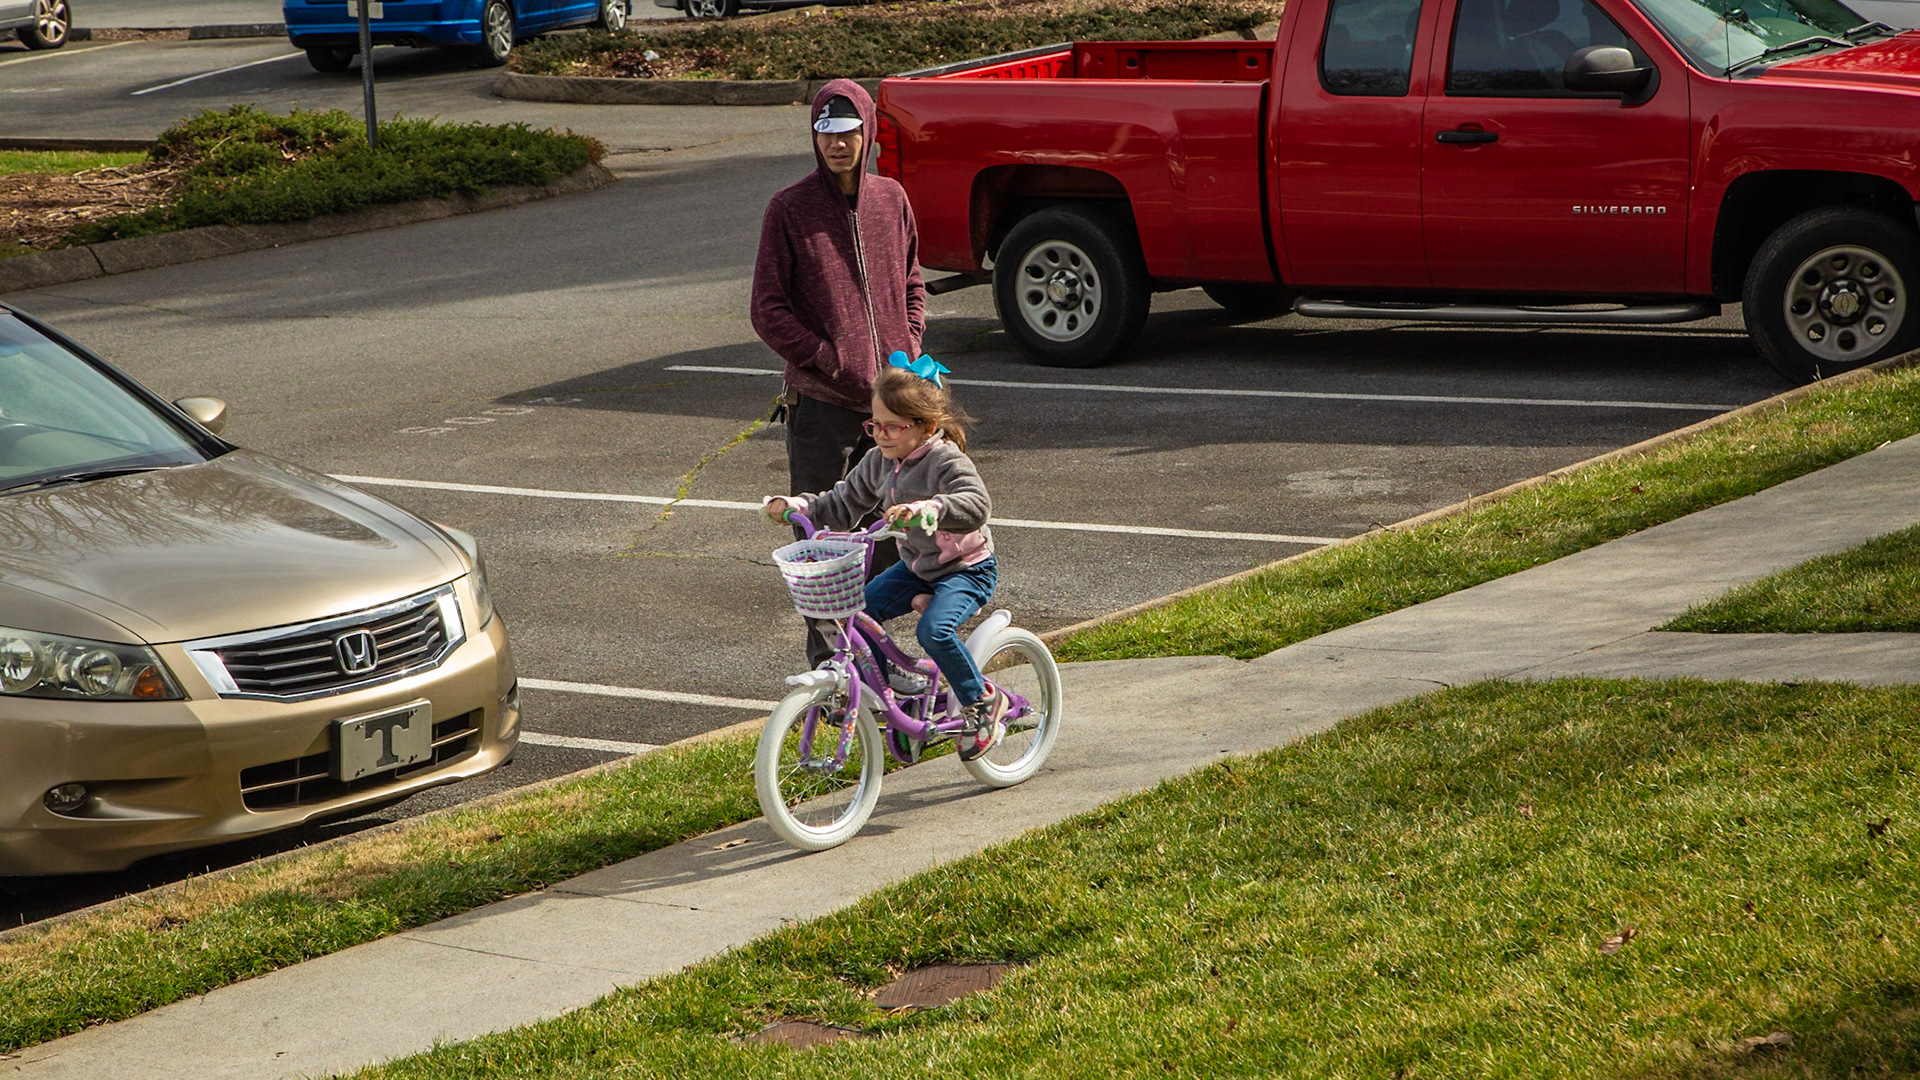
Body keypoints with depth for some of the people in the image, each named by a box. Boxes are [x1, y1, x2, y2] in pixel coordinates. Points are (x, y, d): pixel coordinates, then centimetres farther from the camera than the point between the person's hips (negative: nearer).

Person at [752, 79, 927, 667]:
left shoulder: (891, 200, 8)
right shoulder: (789, 209, -4)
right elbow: (768, 310, -4)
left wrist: (908, 351, 5)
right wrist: (829, 360, -12)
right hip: (821, 403, -4)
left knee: (888, 534, 10)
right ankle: (826, 656, 11)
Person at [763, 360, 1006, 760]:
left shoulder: (946, 460, -23)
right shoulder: (878, 462, 0)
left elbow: (976, 504, -40)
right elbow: (842, 505, 12)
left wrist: (927, 508, -56)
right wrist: (796, 505, -4)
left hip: (967, 569, -8)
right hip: (915, 566, 8)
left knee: (933, 629, -30)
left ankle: (982, 701, -9)